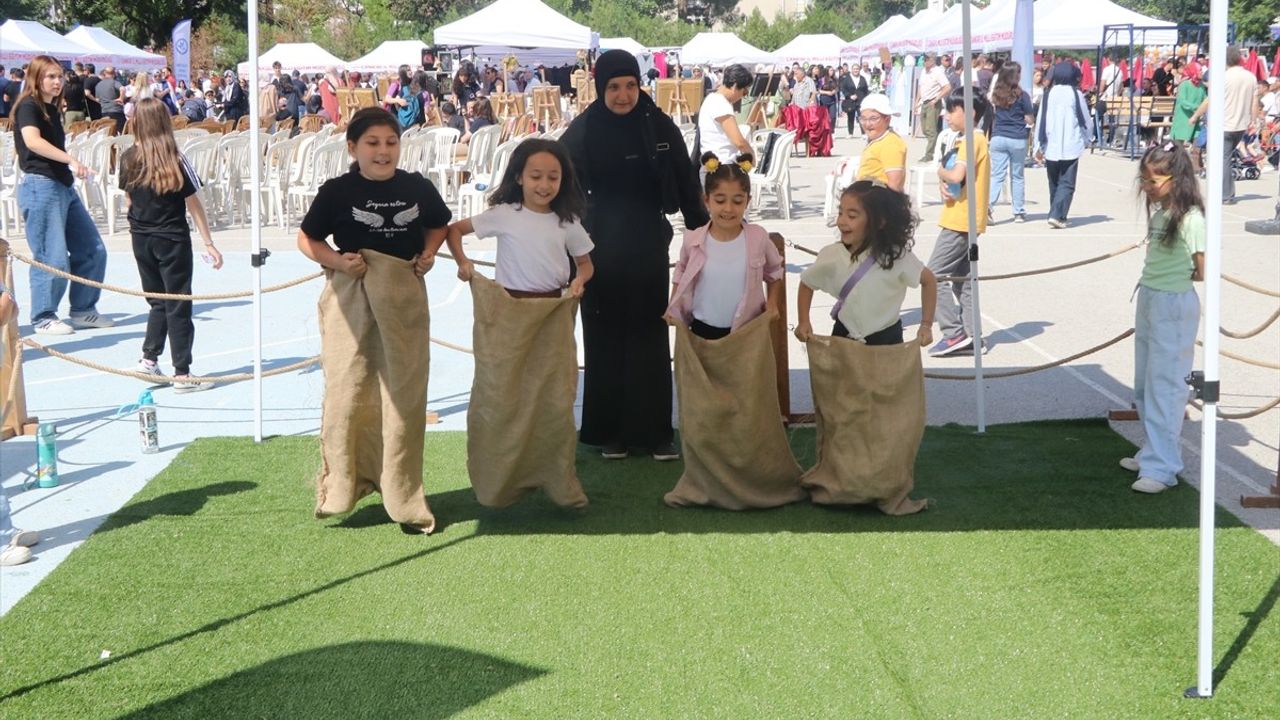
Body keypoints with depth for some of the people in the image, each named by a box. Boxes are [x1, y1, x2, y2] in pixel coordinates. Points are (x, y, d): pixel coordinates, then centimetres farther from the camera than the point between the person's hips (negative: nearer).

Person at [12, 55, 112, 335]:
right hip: (41, 186, -9)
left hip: (64, 187, 9)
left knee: (92, 251, 9)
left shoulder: (51, 109, 17)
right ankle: (43, 318, 4)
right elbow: (32, 141, -27)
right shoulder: (28, 107, -9)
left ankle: (83, 311, 19)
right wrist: (71, 159, -35)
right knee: (53, 258, -8)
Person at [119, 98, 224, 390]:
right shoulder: (176, 161, -13)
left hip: (141, 238, 4)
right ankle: (182, 374, 1)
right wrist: (208, 243, -5)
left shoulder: (128, 159, -2)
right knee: (178, 306, 1)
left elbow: (129, 199, 7)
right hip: (172, 240, -4)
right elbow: (193, 204, -9)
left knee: (157, 303, 19)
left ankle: (149, 359, 14)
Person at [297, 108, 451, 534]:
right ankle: (342, 482, 16)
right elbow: (307, 239, 3)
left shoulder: (418, 188, 4)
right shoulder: (337, 191, -4)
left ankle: (403, 496, 15)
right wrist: (337, 260, -13)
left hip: (404, 298, 2)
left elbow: (439, 224, 20)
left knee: (404, 394, 6)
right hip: (350, 299, -2)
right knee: (348, 391, -1)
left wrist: (428, 253, 2)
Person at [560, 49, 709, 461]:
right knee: (606, 335, 6)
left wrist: (702, 230, 4)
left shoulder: (659, 125, -2)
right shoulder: (583, 130, -6)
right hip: (601, 245, -1)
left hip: (649, 243, 1)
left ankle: (654, 430, 10)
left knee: (650, 334, 4)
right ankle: (610, 430, 15)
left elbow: (685, 182, 3)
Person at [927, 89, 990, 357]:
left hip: (960, 221, -10)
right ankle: (971, 335, 15)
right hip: (965, 221, 10)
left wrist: (942, 172, -9)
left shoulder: (972, 140, -16)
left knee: (935, 275, -8)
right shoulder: (973, 140, 16)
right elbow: (950, 174, 14)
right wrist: (943, 184, -7)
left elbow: (957, 175, -29)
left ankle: (954, 332, -9)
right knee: (962, 278, 13)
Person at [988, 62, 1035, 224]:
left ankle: (988, 204, -21)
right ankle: (1019, 212, 16)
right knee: (1017, 176, 10)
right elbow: (1030, 120, -3)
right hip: (1017, 139, -2)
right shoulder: (1021, 95, -8)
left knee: (996, 174, 1)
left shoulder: (996, 94, 2)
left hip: (998, 138, 2)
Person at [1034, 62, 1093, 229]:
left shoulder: (1049, 94, 4)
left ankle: (1058, 215, 22)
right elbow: (1087, 121, 2)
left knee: (1054, 183, 16)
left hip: (1051, 148, 4)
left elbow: (1040, 121, 5)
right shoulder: (1075, 94, -5)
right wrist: (1087, 139, 20)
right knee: (1067, 184, -3)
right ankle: (1057, 215, -17)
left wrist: (1039, 147, 12)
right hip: (1071, 148, -3)